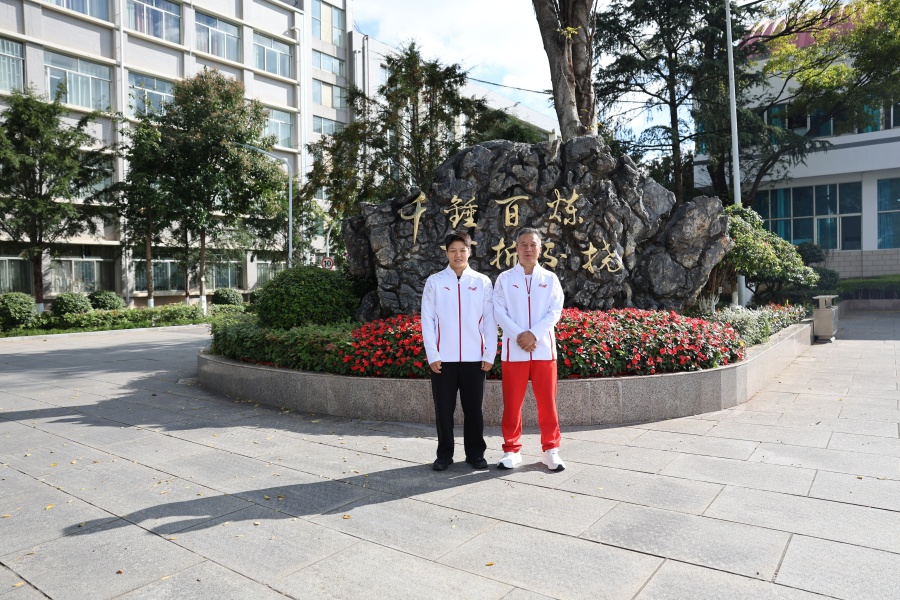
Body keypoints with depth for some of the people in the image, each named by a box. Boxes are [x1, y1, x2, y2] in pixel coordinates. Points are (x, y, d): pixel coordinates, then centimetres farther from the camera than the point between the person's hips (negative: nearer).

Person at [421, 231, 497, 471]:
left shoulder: (482, 282, 4)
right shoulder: (434, 282, 3)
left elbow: (489, 320, 4)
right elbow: (427, 320, 1)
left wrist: (489, 355, -1)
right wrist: (432, 355, -5)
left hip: (474, 358, 0)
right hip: (443, 358, 0)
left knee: (473, 408, 8)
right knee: (444, 409, 6)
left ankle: (475, 453, 22)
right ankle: (444, 455, 20)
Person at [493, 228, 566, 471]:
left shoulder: (550, 278, 7)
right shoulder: (504, 279, 5)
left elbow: (555, 311, 0)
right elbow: (499, 311, -2)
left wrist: (534, 334, -14)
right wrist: (519, 335, -15)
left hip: (544, 348, 1)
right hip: (513, 349, 0)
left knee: (547, 402, 5)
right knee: (512, 403, 5)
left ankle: (550, 450, 18)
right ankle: (511, 450, 17)